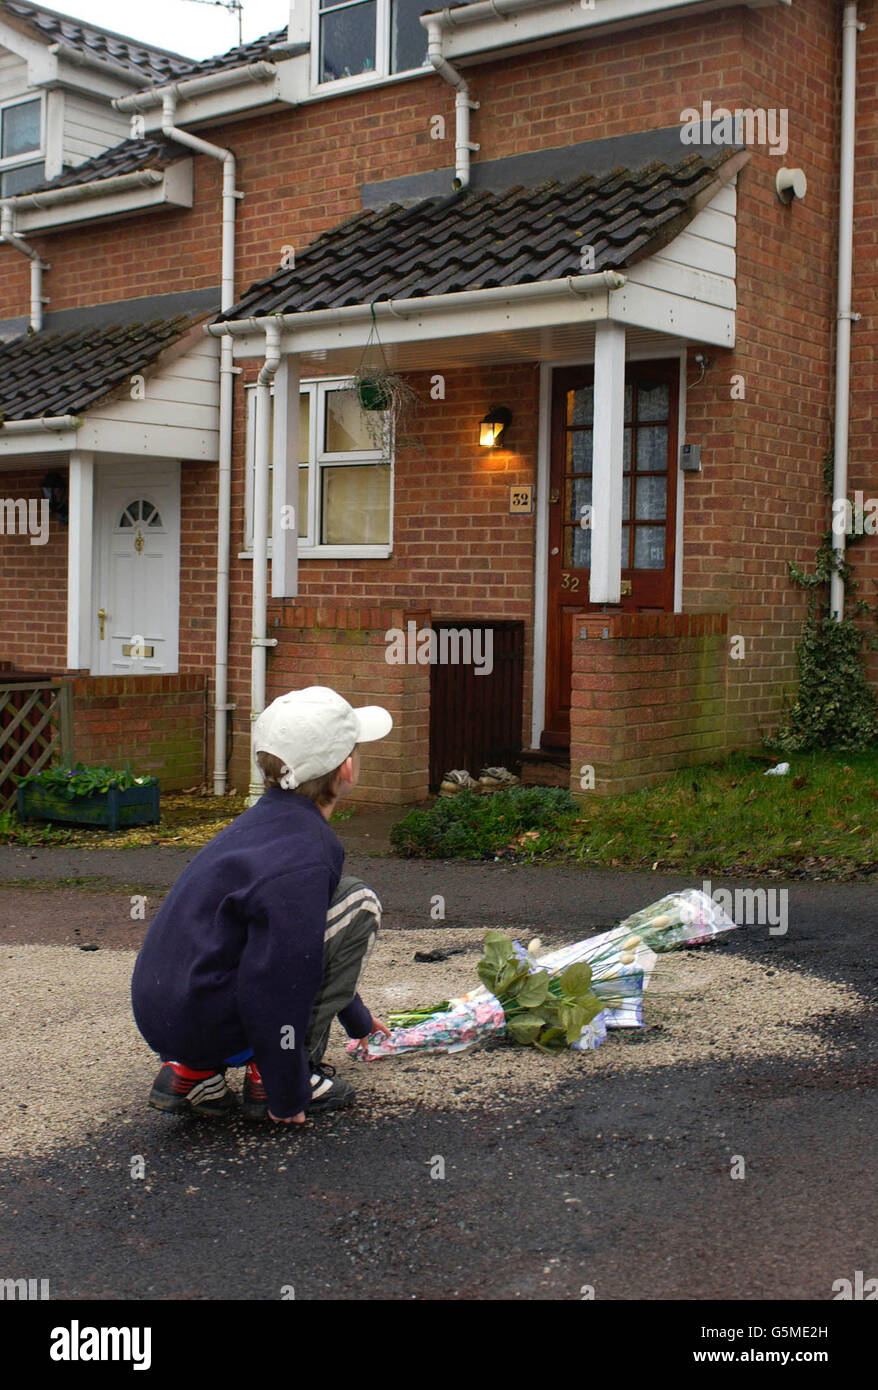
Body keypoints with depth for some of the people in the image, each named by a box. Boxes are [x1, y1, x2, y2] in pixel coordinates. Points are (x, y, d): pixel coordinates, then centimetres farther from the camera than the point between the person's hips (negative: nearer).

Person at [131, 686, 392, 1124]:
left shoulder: (268, 821, 11)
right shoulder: (301, 861, -20)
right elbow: (277, 989, -21)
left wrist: (358, 1019, 38)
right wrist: (287, 1098, -9)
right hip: (204, 1023, -9)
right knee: (358, 905, -3)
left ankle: (191, 1070, 16)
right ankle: (267, 1078, 0)